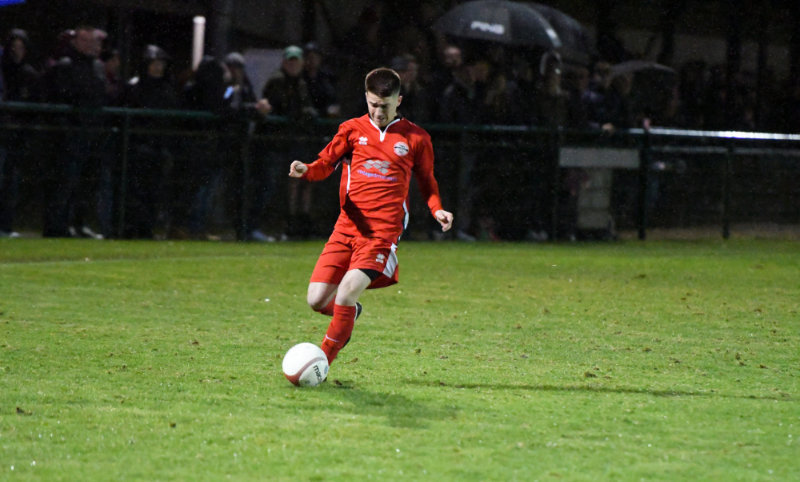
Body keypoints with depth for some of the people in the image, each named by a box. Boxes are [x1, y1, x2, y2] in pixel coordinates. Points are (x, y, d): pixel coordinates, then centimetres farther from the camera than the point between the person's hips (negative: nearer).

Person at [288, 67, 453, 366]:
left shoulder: (416, 138, 9)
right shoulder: (353, 129, 10)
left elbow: (426, 181, 20)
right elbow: (326, 163, 7)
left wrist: (437, 209, 1)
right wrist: (306, 171, -16)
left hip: (384, 232, -3)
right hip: (347, 226, 3)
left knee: (346, 293, -22)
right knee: (317, 300, -6)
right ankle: (351, 312, 30)